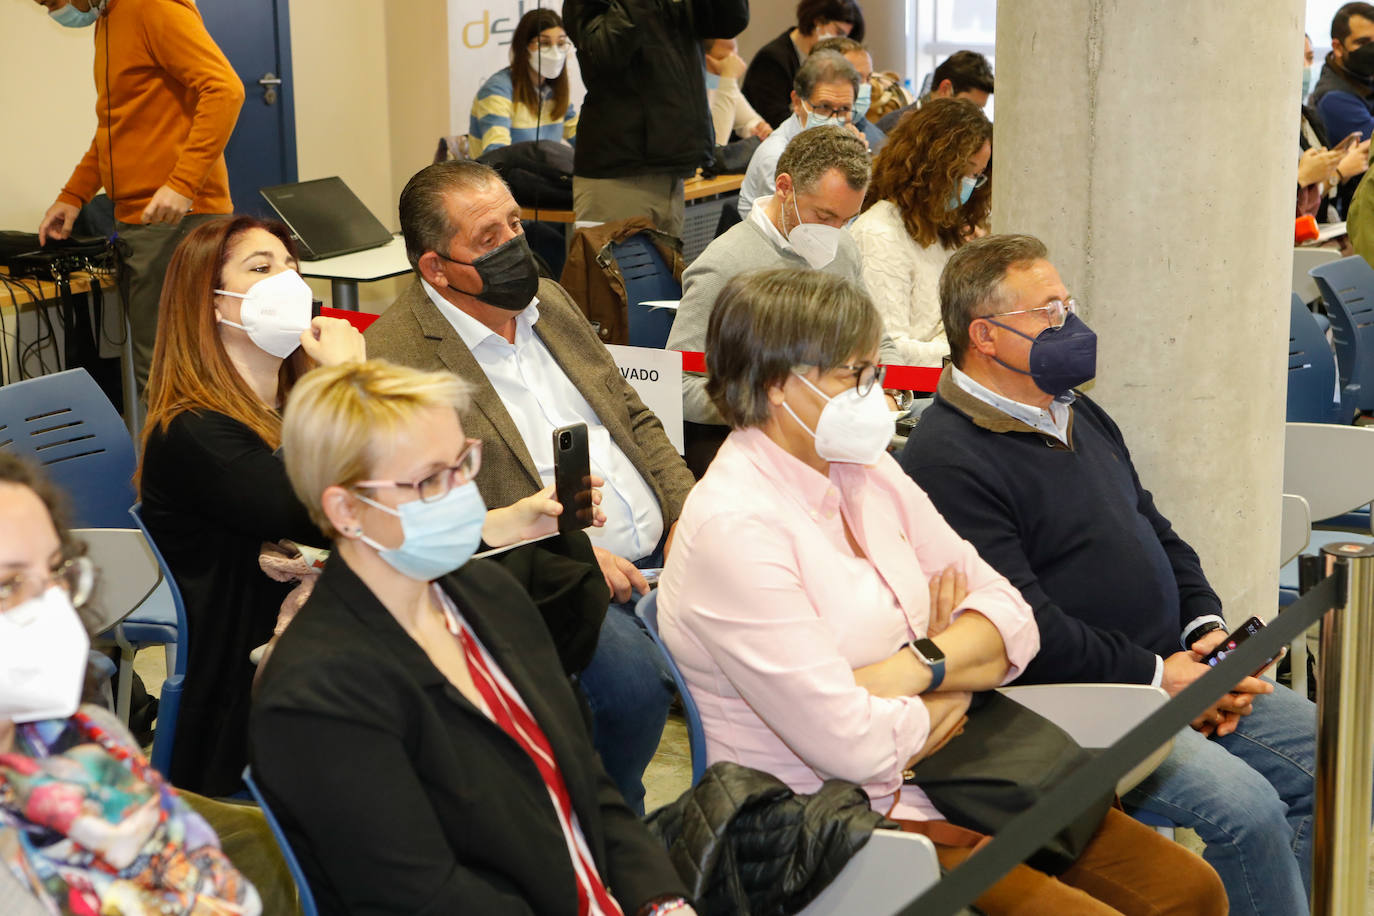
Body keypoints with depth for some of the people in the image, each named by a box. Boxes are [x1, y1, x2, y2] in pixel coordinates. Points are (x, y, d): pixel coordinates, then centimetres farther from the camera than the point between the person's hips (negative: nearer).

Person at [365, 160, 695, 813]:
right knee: (633, 675, -31)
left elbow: (634, 418, 21)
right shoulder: (393, 358, -10)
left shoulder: (547, 300, 15)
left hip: (660, 547, 8)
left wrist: (687, 514, 3)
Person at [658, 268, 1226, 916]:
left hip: (942, 782, 8)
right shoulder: (732, 527, -19)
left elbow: (1012, 618, 6)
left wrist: (918, 667, -15)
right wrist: (958, 675, -4)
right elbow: (854, 744, -23)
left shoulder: (867, 473, 9)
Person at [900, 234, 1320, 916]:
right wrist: (1157, 677, -17)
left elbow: (1156, 531, 22)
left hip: (1171, 669, 10)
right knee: (1246, 808, -25)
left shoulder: (1079, 414, 16)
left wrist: (1207, 628, 4)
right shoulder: (947, 463, -16)